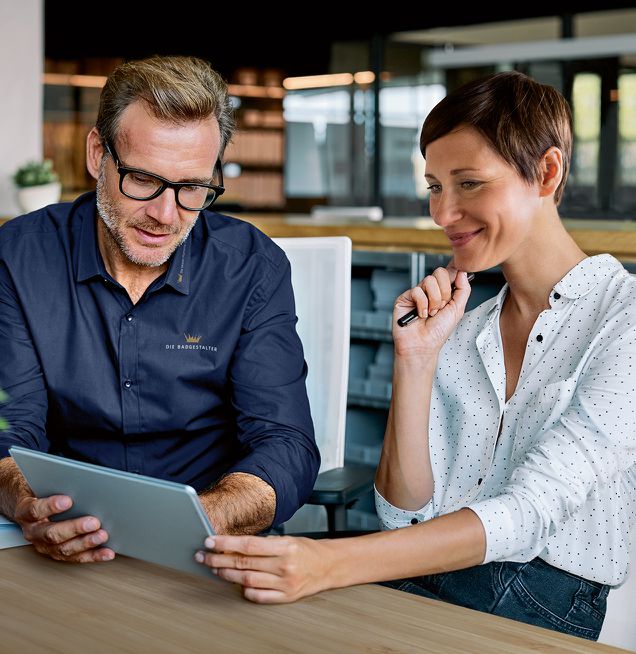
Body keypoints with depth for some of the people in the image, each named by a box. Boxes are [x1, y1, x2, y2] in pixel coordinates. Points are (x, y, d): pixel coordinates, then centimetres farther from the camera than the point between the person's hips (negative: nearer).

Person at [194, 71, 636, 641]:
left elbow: (530, 514, -19)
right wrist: (415, 360, -6)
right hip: (420, 581, 5)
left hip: (546, 604, -5)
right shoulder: (458, 333, 14)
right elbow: (406, 513, 6)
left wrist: (332, 563, -31)